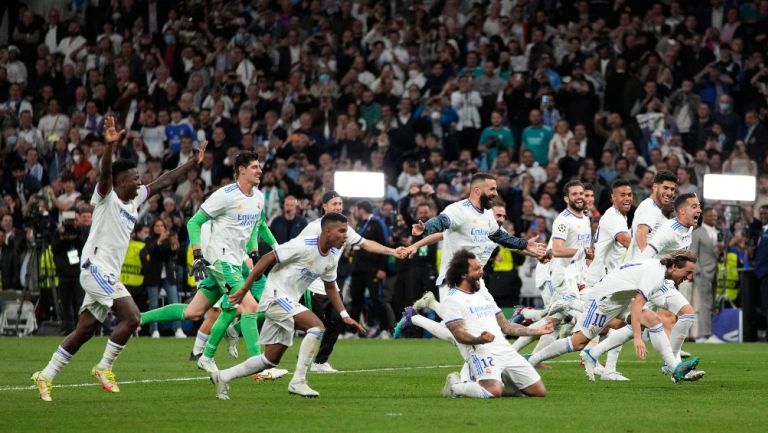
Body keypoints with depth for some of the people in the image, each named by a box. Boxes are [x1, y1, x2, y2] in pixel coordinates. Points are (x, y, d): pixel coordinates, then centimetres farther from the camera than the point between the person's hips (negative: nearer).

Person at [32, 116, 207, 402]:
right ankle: (104, 368, -9)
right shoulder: (106, 196, -5)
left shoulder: (136, 199, 17)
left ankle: (45, 377, 13)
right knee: (131, 317, -18)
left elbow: (164, 181, 22)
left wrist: (194, 162, 21)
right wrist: (109, 145, -42)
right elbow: (105, 172, -25)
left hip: (109, 275, 9)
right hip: (96, 267, -9)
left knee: (84, 331, 8)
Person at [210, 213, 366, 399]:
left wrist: (344, 316, 11)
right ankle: (298, 382, -22)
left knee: (271, 359, 11)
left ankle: (223, 377, 23)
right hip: (275, 297, -9)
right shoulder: (303, 246, -20)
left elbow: (330, 287, 21)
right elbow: (267, 259, -17)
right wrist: (244, 290, -16)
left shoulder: (332, 256, 6)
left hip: (289, 303, 9)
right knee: (317, 326, -25)